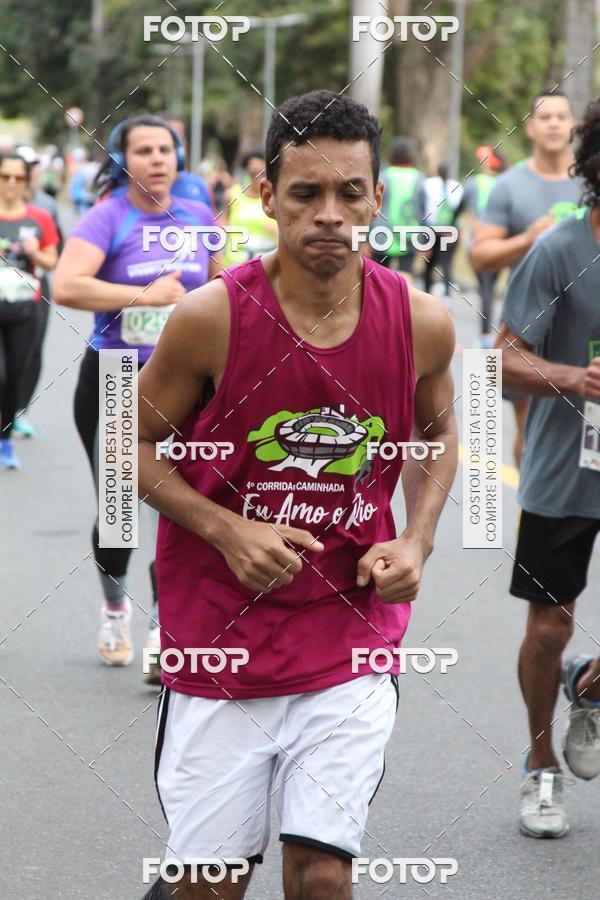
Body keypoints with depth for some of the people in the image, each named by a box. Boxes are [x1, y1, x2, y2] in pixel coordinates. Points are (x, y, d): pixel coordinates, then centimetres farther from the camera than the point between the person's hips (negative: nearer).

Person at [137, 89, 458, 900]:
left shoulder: (421, 323, -5)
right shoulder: (211, 317, -13)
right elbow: (136, 445, -1)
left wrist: (416, 541, -1)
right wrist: (227, 530, -15)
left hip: (352, 642, 2)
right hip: (219, 640, -1)